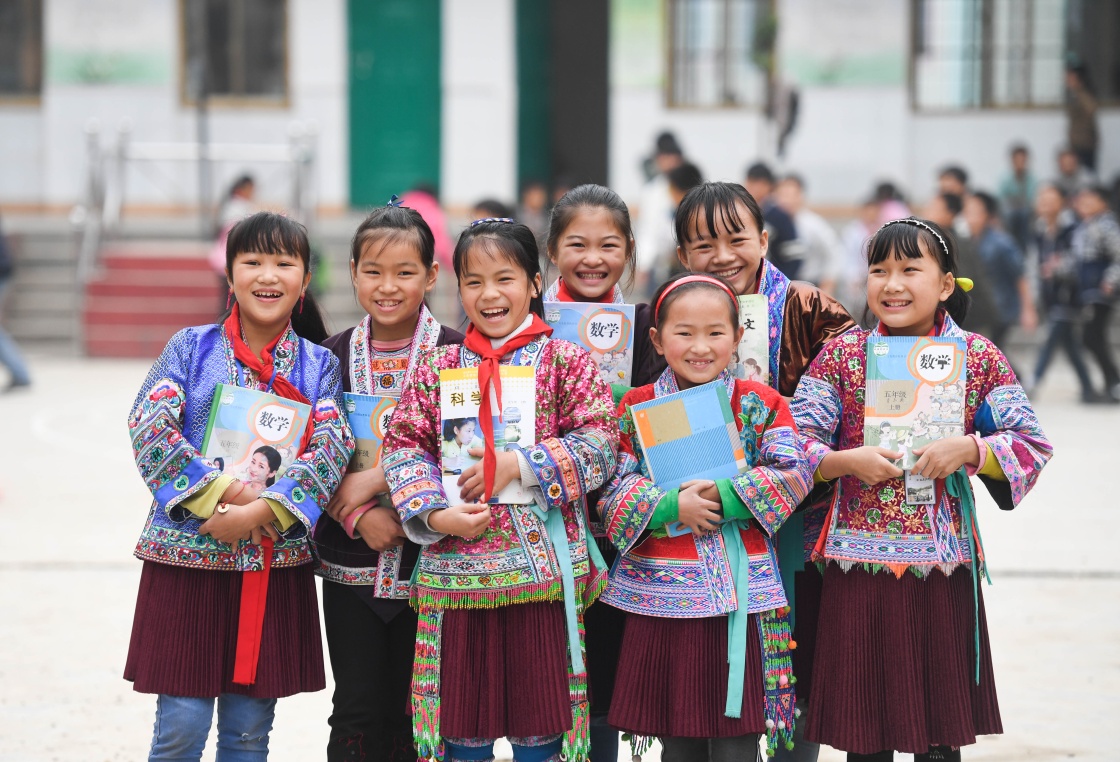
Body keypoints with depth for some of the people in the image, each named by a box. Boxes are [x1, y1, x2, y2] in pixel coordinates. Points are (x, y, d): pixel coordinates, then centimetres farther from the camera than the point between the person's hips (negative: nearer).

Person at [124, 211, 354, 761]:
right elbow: (149, 426, -10)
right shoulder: (191, 348, 3)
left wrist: (260, 512, -21)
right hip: (188, 554, -2)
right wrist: (223, 493, -19)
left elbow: (332, 449, -8)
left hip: (276, 562, 2)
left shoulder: (319, 365, 6)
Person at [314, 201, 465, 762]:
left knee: (411, 713, 3)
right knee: (356, 713, 4)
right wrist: (358, 515, -12)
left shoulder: (453, 353, -3)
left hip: (426, 562, -2)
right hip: (352, 565, 2)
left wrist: (375, 479, -17)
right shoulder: (333, 356, 5)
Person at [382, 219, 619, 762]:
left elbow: (601, 441, -6)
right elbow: (405, 446, 5)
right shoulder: (437, 368, 8)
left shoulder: (565, 362, 1)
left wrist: (521, 464, -14)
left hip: (542, 568, -2)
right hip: (455, 569, 2)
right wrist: (433, 514, -10)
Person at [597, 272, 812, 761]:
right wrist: (671, 506, -17)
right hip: (661, 593, 1)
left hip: (742, 592, -1)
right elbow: (611, 491, -2)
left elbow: (793, 475, -7)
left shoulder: (761, 404, 4)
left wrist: (724, 497, -17)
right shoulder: (637, 407, 5)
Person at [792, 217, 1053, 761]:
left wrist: (968, 449, -16)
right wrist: (846, 461, -18)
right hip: (858, 569, 0)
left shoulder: (979, 357, 2)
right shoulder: (840, 355, 1)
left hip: (943, 567, 0)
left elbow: (1032, 445, 0)